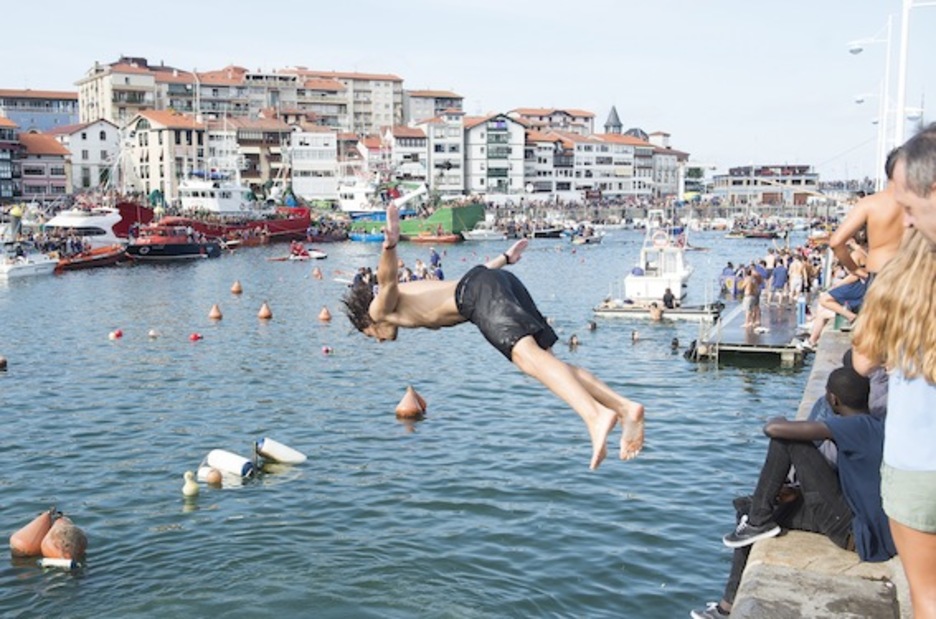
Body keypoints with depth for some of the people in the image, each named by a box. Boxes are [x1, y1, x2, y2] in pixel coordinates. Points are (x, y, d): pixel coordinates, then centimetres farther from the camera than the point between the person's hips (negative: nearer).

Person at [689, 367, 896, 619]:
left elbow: (773, 428, -25)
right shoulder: (872, 427, 11)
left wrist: (778, 421, 0)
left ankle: (758, 521, 0)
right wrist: (798, 490, 7)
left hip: (860, 537, -10)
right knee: (748, 507, 16)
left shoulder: (857, 426, -19)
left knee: (785, 439, -14)